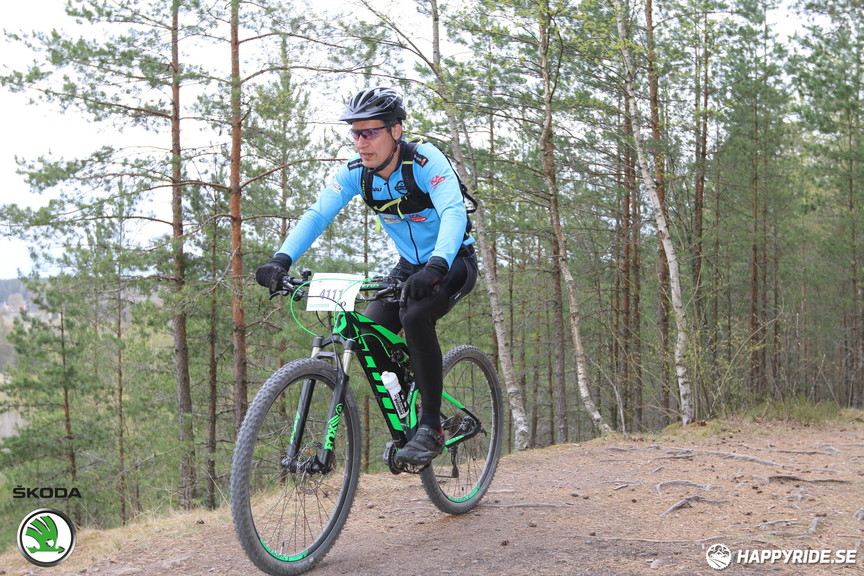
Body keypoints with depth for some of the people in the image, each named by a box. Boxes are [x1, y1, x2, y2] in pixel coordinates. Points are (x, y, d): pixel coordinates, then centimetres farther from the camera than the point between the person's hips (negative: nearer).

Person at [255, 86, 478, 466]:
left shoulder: (426, 162, -25)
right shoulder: (355, 172, -10)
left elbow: (453, 213, -38)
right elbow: (317, 215, -19)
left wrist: (437, 265, -57)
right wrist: (282, 259, -36)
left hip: (453, 263, -5)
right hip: (409, 265, 6)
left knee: (415, 315, -33)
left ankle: (431, 428, -22)